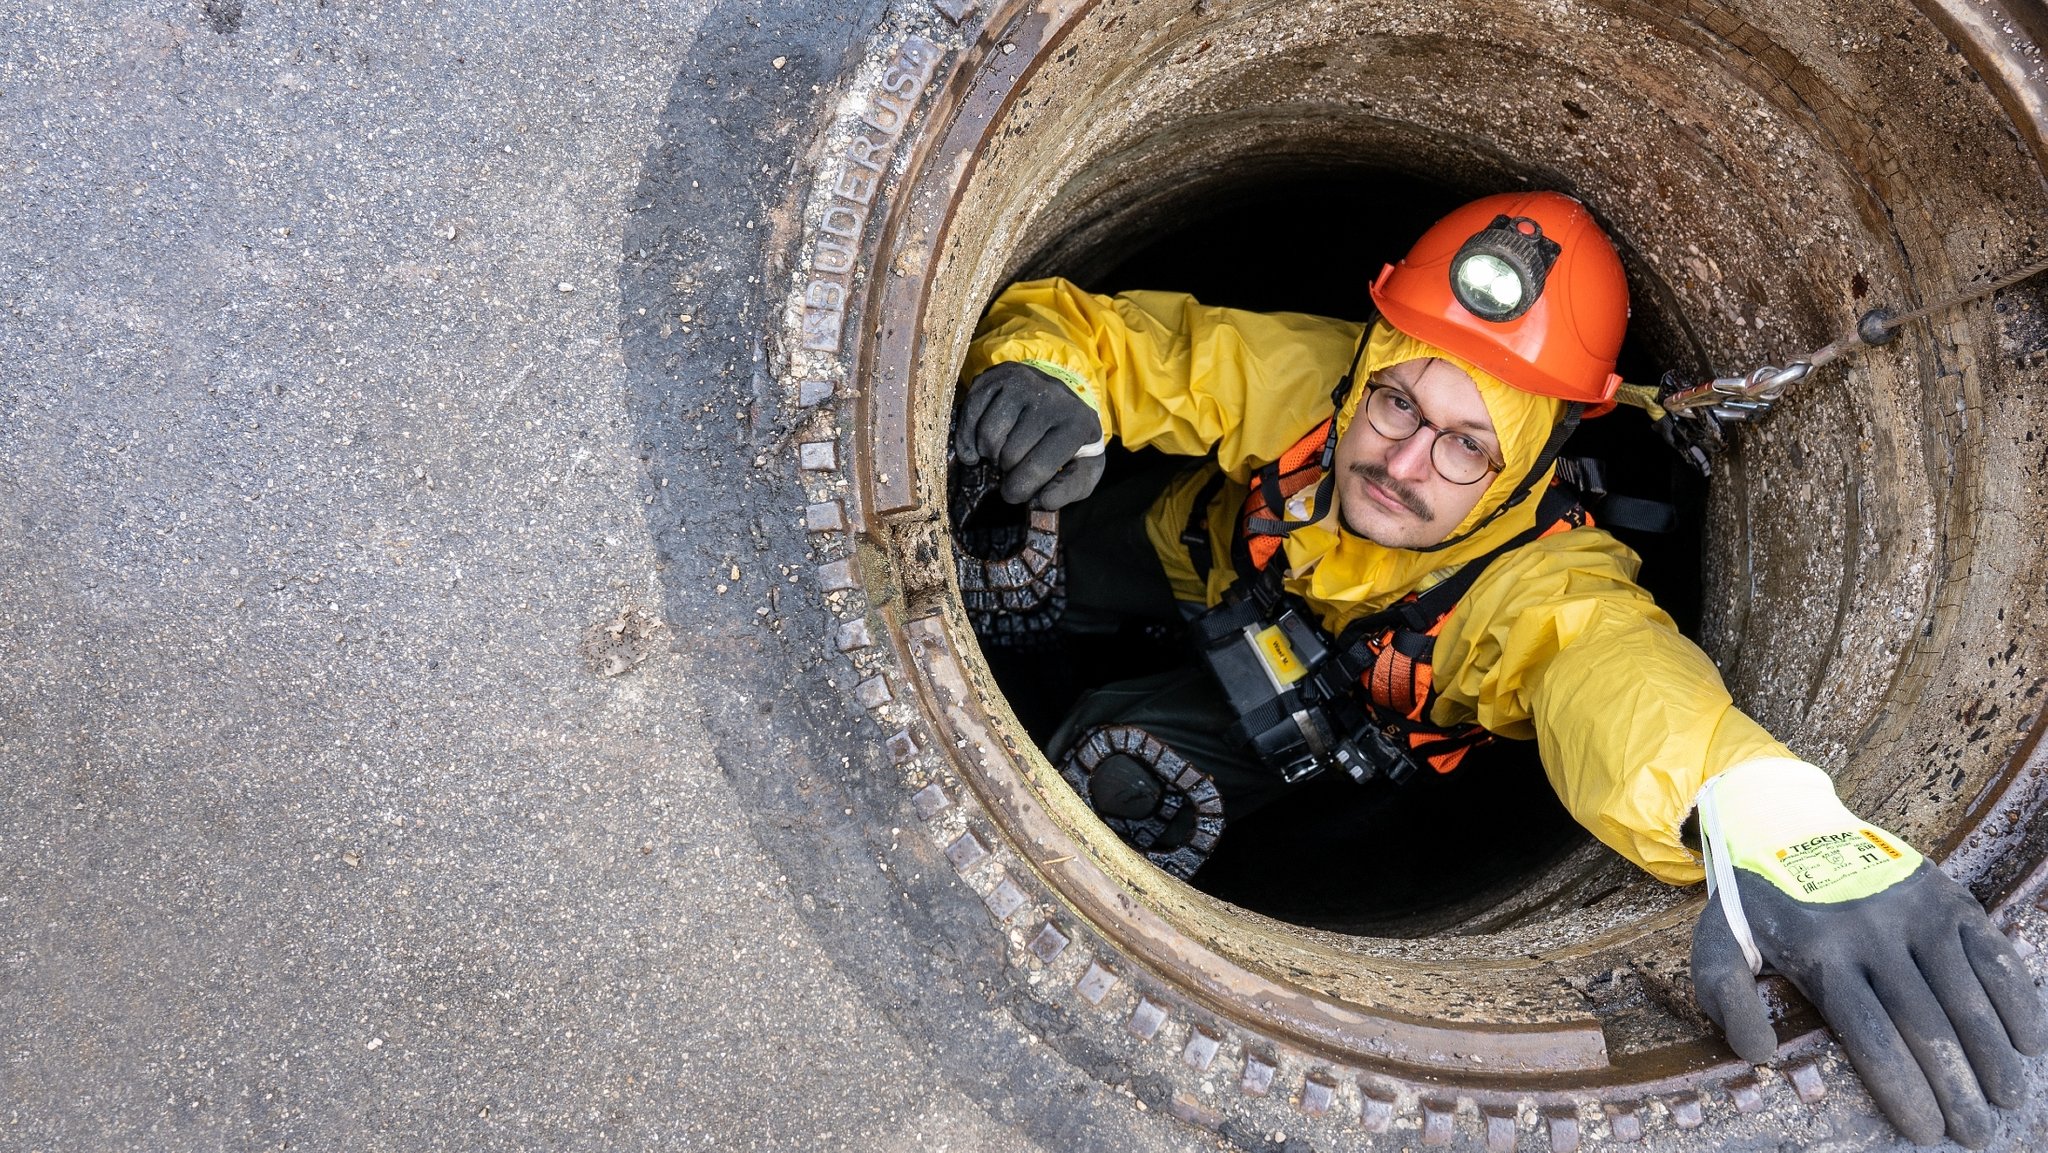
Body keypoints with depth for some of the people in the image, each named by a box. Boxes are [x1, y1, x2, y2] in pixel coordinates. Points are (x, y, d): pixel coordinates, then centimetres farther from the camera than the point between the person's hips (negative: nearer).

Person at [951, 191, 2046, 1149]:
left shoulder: (1538, 575, -39)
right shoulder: (1288, 374, -32)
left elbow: (1605, 657, -61)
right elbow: (1070, 327, -24)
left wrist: (1762, 819, -85)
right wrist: (1043, 375, -52)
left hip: (1292, 717, -2)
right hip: (1159, 581, 3)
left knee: (1125, 777, -22)